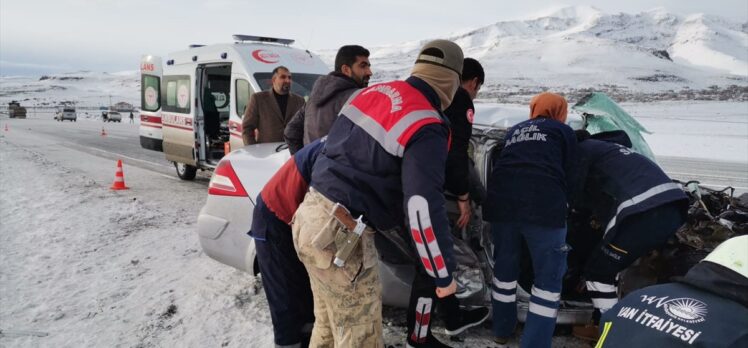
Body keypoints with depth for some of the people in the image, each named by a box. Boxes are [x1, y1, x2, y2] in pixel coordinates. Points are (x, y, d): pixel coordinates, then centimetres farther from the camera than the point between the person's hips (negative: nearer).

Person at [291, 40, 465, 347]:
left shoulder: (371, 92, 7)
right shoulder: (427, 129, -17)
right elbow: (423, 209, -24)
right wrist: (444, 275, -12)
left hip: (311, 213, 8)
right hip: (341, 233, -8)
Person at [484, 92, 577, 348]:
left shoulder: (514, 131, 30)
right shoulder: (563, 131, 19)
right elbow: (568, 174, 17)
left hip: (501, 202, 5)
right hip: (544, 207, -4)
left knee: (504, 265, 22)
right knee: (549, 277, 9)